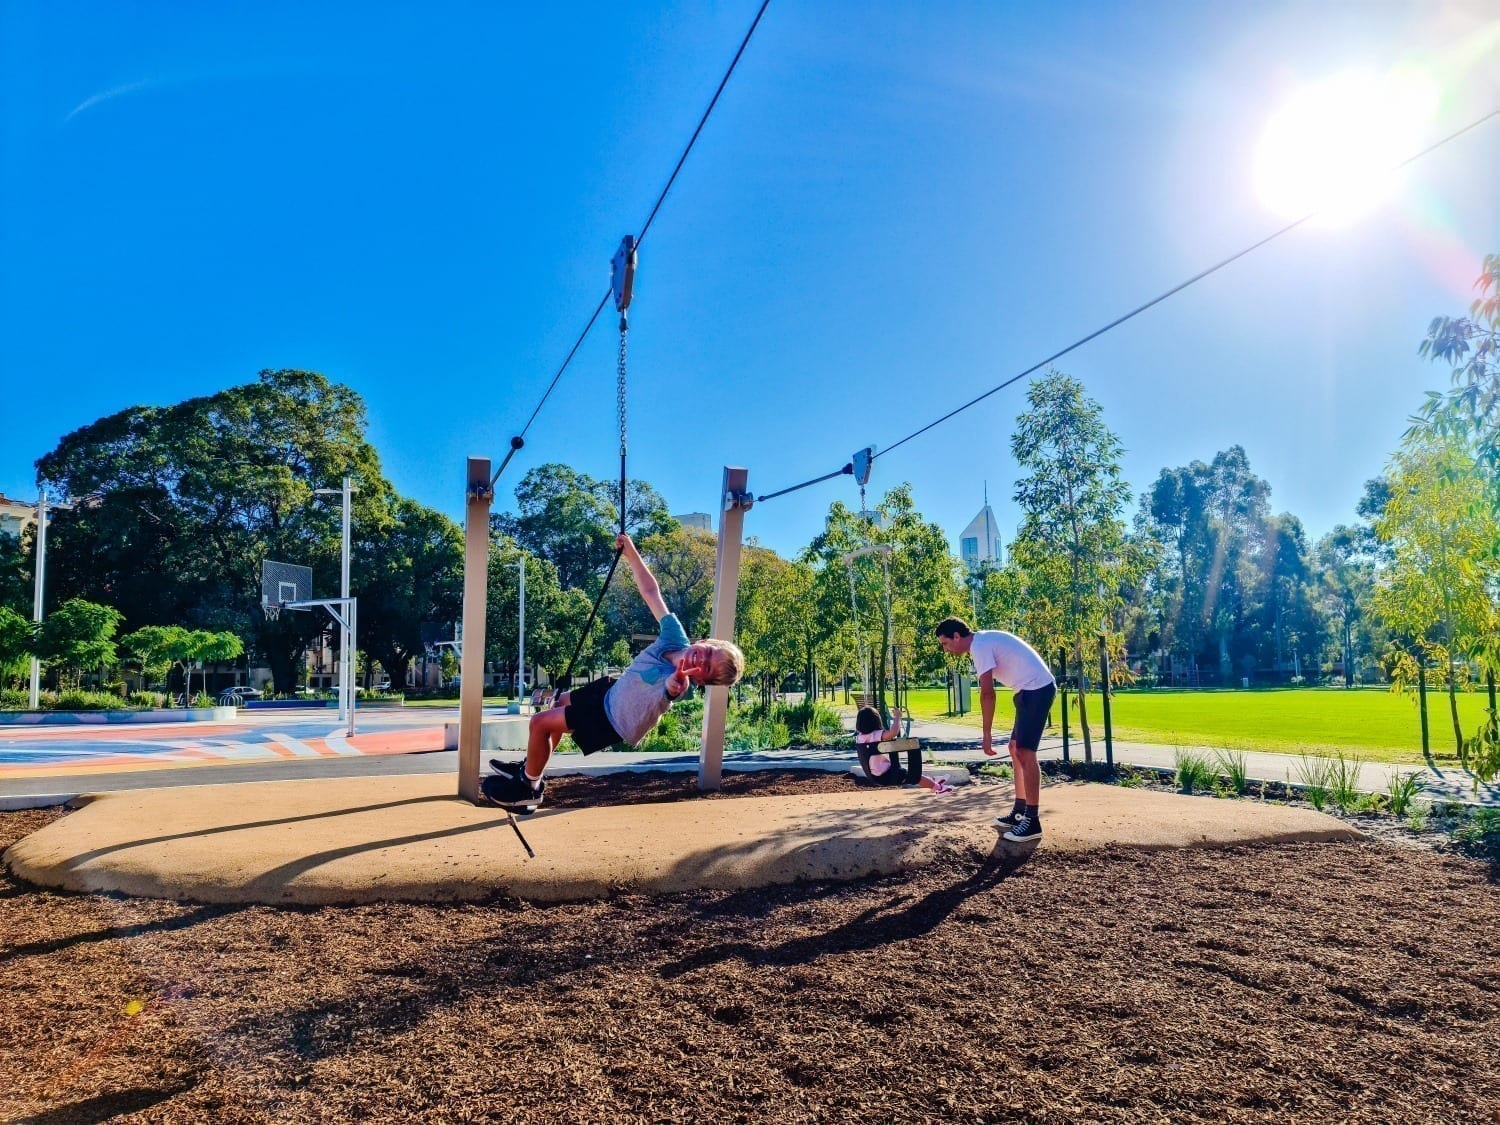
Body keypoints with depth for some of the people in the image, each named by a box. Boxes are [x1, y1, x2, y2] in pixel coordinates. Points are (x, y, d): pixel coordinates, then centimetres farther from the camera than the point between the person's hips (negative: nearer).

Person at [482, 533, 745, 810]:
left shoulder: (681, 683, -37)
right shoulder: (675, 638, -20)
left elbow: (670, 690, -63)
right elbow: (651, 592, -11)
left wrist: (674, 687, -86)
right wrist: (631, 553, -15)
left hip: (613, 720, -8)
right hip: (613, 690, 8)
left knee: (540, 723, -9)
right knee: (562, 702, 28)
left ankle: (528, 787, 14)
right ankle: (529, 767, 45)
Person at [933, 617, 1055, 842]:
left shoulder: (979, 646, -16)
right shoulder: (984, 640, 15)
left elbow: (987, 693, -20)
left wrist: (987, 735, -18)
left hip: (1037, 689, -11)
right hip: (1033, 690, 11)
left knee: (1025, 753, -11)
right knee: (1016, 749, 14)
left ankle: (1032, 821, -10)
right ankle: (1020, 812, 19)